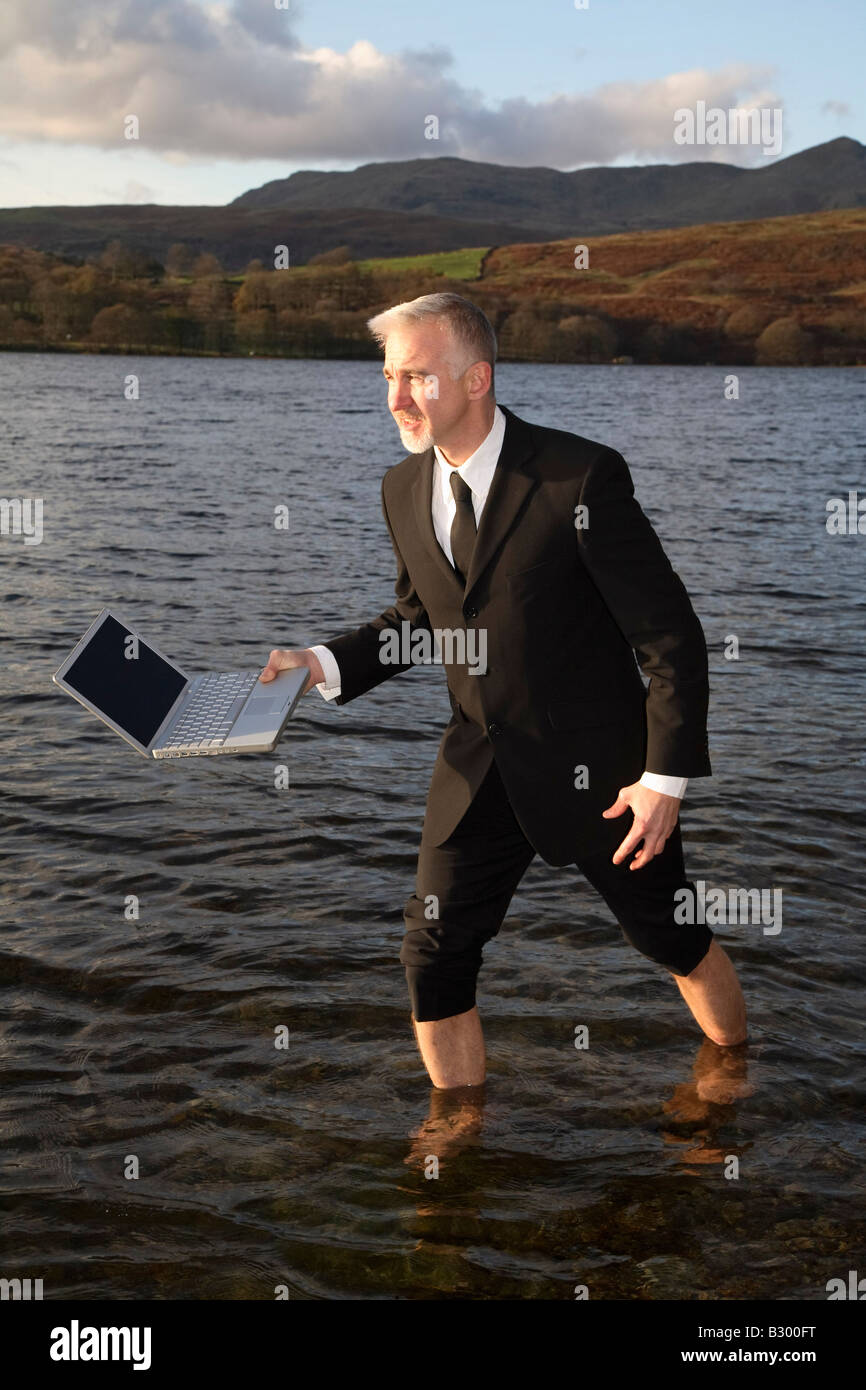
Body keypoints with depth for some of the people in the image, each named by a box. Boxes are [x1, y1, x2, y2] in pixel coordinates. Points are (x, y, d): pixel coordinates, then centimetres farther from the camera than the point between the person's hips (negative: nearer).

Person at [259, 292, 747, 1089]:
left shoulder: (580, 475, -19)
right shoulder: (403, 489, 0)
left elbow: (670, 633, -15)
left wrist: (667, 777, -17)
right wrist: (327, 663, -3)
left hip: (594, 765, -4)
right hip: (481, 770, 5)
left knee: (674, 937, 12)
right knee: (434, 962, 3)